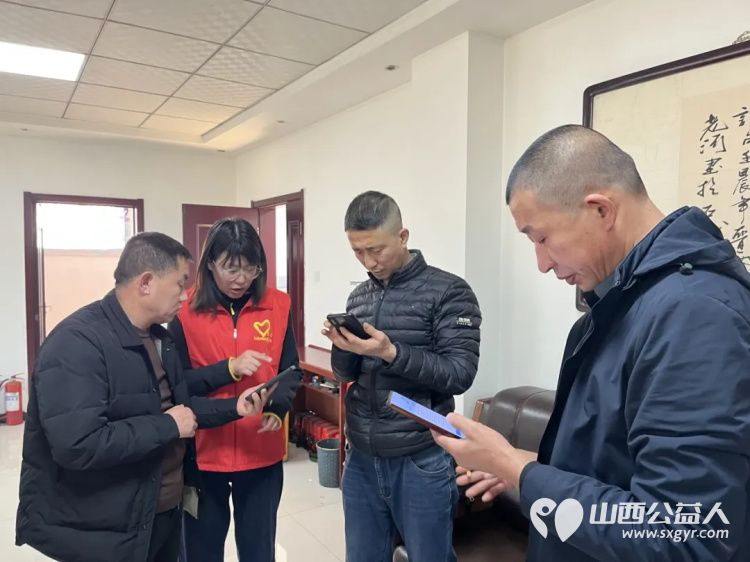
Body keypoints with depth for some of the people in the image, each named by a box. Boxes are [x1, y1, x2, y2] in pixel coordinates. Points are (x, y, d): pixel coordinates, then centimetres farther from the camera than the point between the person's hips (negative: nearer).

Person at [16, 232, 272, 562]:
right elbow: (77, 445, -34)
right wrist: (166, 427, -24)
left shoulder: (158, 338, 7)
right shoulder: (77, 342, -25)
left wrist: (234, 408, -1)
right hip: (100, 533, -9)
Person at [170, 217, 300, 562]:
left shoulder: (278, 305, -2)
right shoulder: (186, 310, -8)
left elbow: (291, 371, 3)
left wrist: (277, 408, -15)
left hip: (262, 454, 1)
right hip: (203, 453, -1)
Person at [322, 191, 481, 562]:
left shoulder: (448, 292, -11)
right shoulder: (359, 297, 7)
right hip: (362, 459, 5)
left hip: (421, 463, -5)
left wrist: (391, 353, -26)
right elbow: (347, 374, 10)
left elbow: (460, 374, -16)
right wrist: (344, 348, -12)